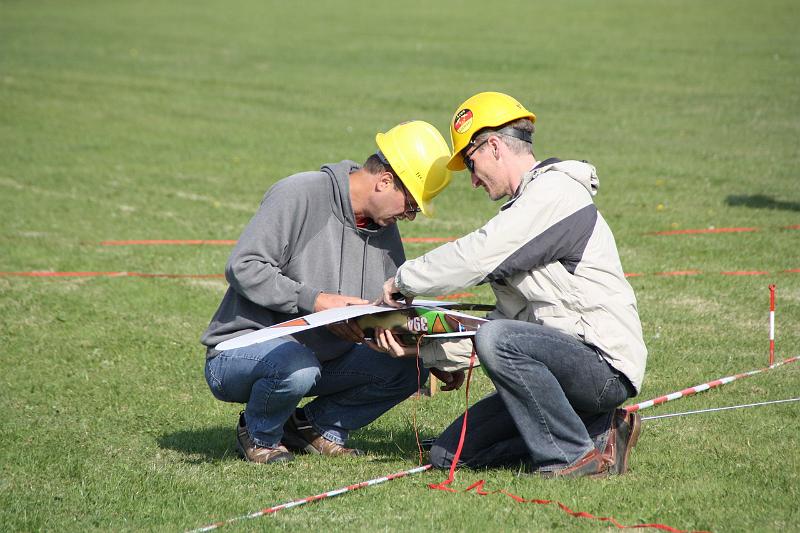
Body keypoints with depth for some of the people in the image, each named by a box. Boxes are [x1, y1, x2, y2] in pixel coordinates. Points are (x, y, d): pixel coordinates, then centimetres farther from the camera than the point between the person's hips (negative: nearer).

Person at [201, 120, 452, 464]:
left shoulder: (385, 230, 7)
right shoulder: (299, 195, -16)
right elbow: (243, 267, -21)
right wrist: (316, 301, -27)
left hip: (323, 359, 7)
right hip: (243, 348, -7)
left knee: (410, 364, -8)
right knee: (297, 366, -40)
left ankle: (316, 426, 8)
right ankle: (259, 435, -6)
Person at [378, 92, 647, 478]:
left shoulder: (555, 193, -12)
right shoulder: (528, 207, 21)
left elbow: (476, 256, -19)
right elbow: (510, 313, 19)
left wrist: (404, 280, -4)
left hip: (606, 366, -10)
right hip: (568, 360, 10)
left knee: (496, 339, -34)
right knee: (449, 456, 1)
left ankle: (577, 454, -17)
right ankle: (597, 433, 4)